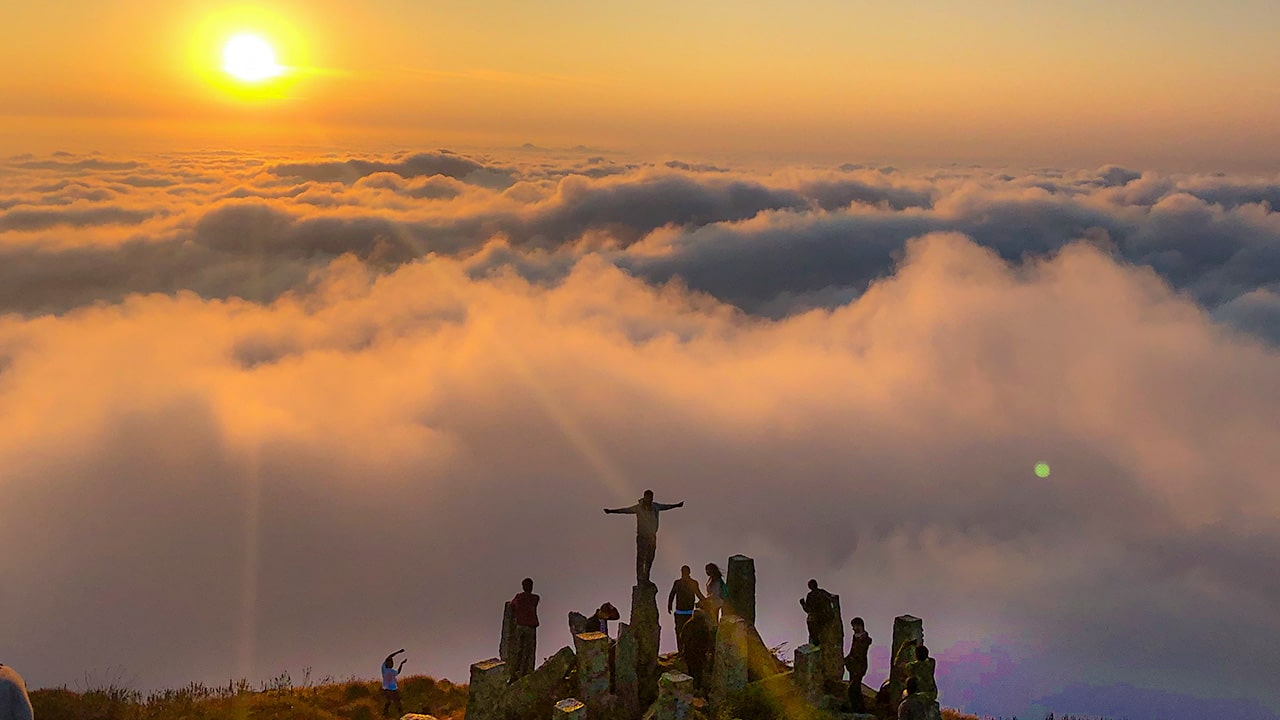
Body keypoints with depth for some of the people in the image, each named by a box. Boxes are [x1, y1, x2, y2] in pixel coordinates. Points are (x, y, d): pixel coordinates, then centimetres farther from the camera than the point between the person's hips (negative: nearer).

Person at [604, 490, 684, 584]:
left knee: (650, 558, 7)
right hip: (642, 536, -5)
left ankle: (646, 579, 16)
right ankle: (640, 579, -7)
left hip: (652, 536, 5)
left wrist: (676, 505, 38)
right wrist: (611, 511, -18)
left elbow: (665, 506, 24)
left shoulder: (655, 507, 6)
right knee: (641, 558, -8)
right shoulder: (638, 508, -7)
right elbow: (625, 510, -8)